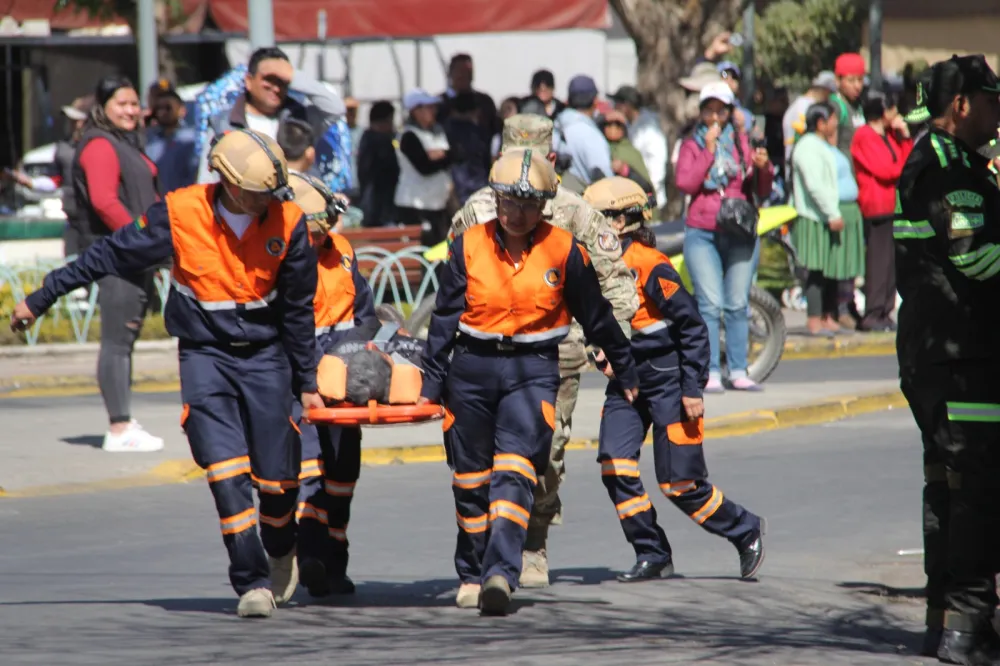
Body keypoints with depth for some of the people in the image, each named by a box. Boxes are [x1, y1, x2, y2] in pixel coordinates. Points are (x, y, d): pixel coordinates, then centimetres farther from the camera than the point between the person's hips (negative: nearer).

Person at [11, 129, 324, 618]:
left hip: (265, 354, 1)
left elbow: (299, 309, 3)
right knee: (227, 469, -16)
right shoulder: (180, 214, -14)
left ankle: (281, 548, 34)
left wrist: (307, 383, 9)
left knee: (277, 477, 2)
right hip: (204, 353, -1)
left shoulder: (288, 223, -9)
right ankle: (251, 582, -10)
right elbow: (109, 257, -3)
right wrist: (41, 299, 2)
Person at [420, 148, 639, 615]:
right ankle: (471, 576, 25)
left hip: (533, 371, -2)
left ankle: (501, 573, -28)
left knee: (515, 472, -18)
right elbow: (444, 318, 4)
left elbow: (596, 316, 8)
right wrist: (431, 384, 2)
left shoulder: (563, 251, -2)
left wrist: (626, 372, 17)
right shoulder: (468, 247, 0)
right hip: (471, 370, 2)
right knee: (471, 479, 10)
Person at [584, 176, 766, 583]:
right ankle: (652, 555, 2)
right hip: (625, 381, 7)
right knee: (614, 466, -9)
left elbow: (693, 326, -16)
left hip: (667, 381, -7)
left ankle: (746, 532, 19)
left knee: (680, 484, -3)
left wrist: (693, 389, -16)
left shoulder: (649, 266, -19)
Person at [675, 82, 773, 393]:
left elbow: (761, 191, 7)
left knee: (737, 305, 0)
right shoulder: (691, 146, 8)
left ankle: (738, 372, 3)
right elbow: (685, 183, -9)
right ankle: (711, 374, -12)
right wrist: (709, 150, -12)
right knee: (710, 304, -10)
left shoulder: (742, 143, 12)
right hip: (702, 235, -2)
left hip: (740, 235, 2)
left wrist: (764, 167, -12)